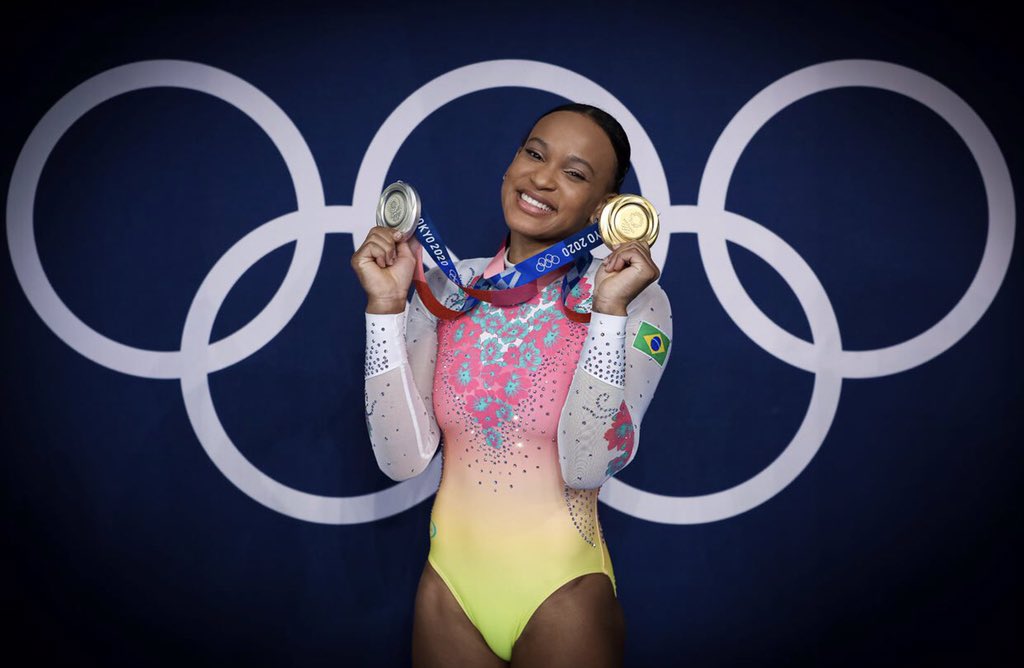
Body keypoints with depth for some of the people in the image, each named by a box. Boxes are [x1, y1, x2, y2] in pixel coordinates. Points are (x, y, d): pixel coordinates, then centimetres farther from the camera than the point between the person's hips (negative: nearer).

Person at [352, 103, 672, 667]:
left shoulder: (637, 300, -11)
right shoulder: (444, 289, -2)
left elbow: (586, 468, -21)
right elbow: (403, 459, -9)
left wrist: (608, 310, -25)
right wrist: (386, 305, -14)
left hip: (561, 591, -3)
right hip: (450, 583, 3)